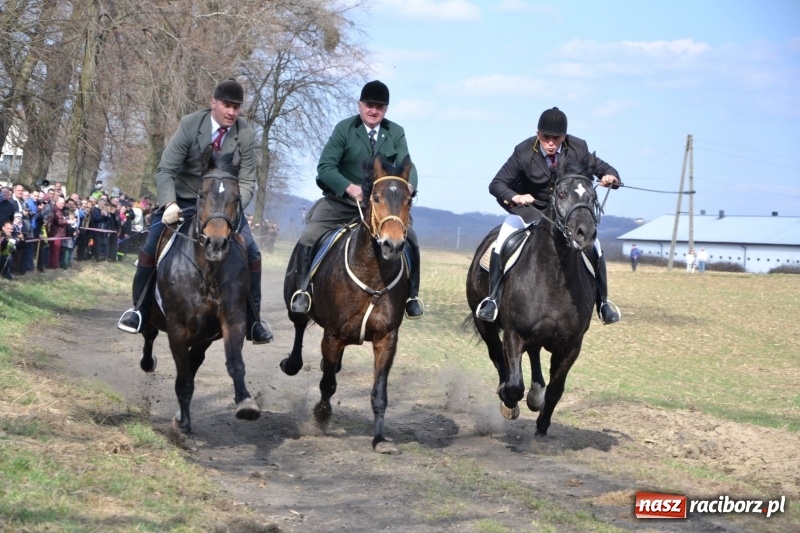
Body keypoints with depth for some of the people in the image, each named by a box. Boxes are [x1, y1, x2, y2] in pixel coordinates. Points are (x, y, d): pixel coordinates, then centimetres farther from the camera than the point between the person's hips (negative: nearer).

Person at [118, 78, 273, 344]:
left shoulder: (246, 135, -13)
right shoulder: (190, 124, -18)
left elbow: (247, 181, -11)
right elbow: (165, 171, -18)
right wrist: (169, 204, -35)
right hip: (183, 199, -1)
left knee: (251, 253, -13)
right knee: (151, 246, -14)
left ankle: (253, 321, 1)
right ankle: (139, 310, 5)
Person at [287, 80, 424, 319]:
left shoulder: (396, 133, 1)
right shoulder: (344, 129, -7)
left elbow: (406, 165, -10)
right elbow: (325, 166, -15)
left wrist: (409, 185, -35)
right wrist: (350, 187, -32)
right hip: (342, 199, -2)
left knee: (410, 239, -13)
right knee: (308, 237, -19)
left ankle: (412, 295, 0)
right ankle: (301, 290, -5)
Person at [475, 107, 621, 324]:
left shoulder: (578, 149, -18)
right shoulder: (524, 152, -22)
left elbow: (603, 169, -5)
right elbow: (496, 184, -19)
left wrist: (610, 176, -31)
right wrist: (515, 197, -41)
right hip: (529, 210, -2)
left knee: (594, 246, -15)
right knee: (502, 243, -26)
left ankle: (603, 301, 4)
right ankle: (492, 298, -15)